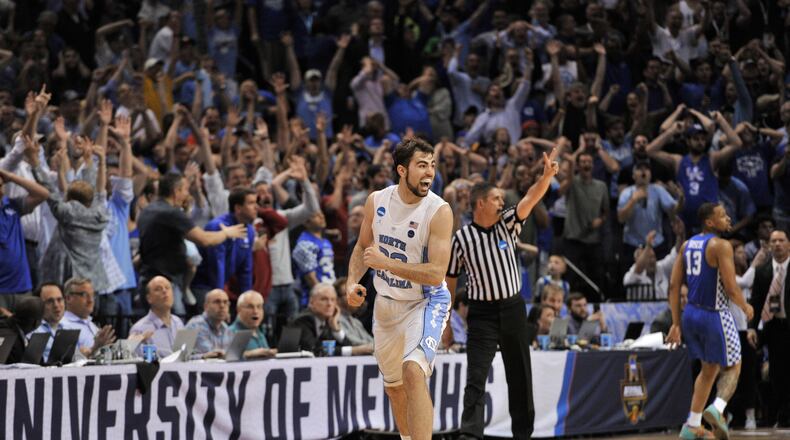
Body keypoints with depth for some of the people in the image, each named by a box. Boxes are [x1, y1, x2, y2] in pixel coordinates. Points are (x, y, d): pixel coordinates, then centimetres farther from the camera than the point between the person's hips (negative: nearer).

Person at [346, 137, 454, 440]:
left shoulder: (439, 211, -22)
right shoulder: (377, 201, -7)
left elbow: (436, 274, -28)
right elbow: (362, 247, 9)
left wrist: (386, 263, -32)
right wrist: (352, 282, -9)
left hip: (426, 301, -6)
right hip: (387, 302, 6)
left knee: (413, 371, -29)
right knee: (393, 385, 19)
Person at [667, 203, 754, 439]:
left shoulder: (687, 245, 8)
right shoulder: (721, 246, -15)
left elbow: (674, 285, 8)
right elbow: (731, 288, -19)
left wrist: (676, 323, 11)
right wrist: (746, 307, 1)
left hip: (691, 314, 7)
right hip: (715, 314, -7)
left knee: (709, 369, 21)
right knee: (732, 367, 10)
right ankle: (717, 409, -15)